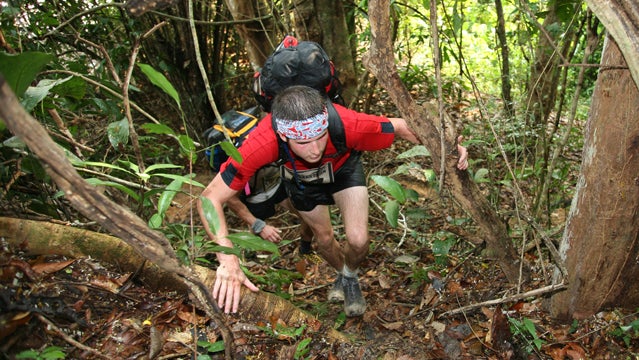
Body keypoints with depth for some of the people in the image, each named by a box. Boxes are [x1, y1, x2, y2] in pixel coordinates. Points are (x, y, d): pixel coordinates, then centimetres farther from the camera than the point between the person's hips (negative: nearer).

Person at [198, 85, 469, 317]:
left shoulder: (347, 124, -43)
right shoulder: (263, 142, -44)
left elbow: (399, 126, -23)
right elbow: (210, 198, -38)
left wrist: (448, 148, -33)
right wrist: (228, 260, -48)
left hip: (343, 167, 0)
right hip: (301, 178, 1)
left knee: (358, 240, -13)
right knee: (324, 239, 14)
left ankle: (350, 277, 24)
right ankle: (342, 274, 50)